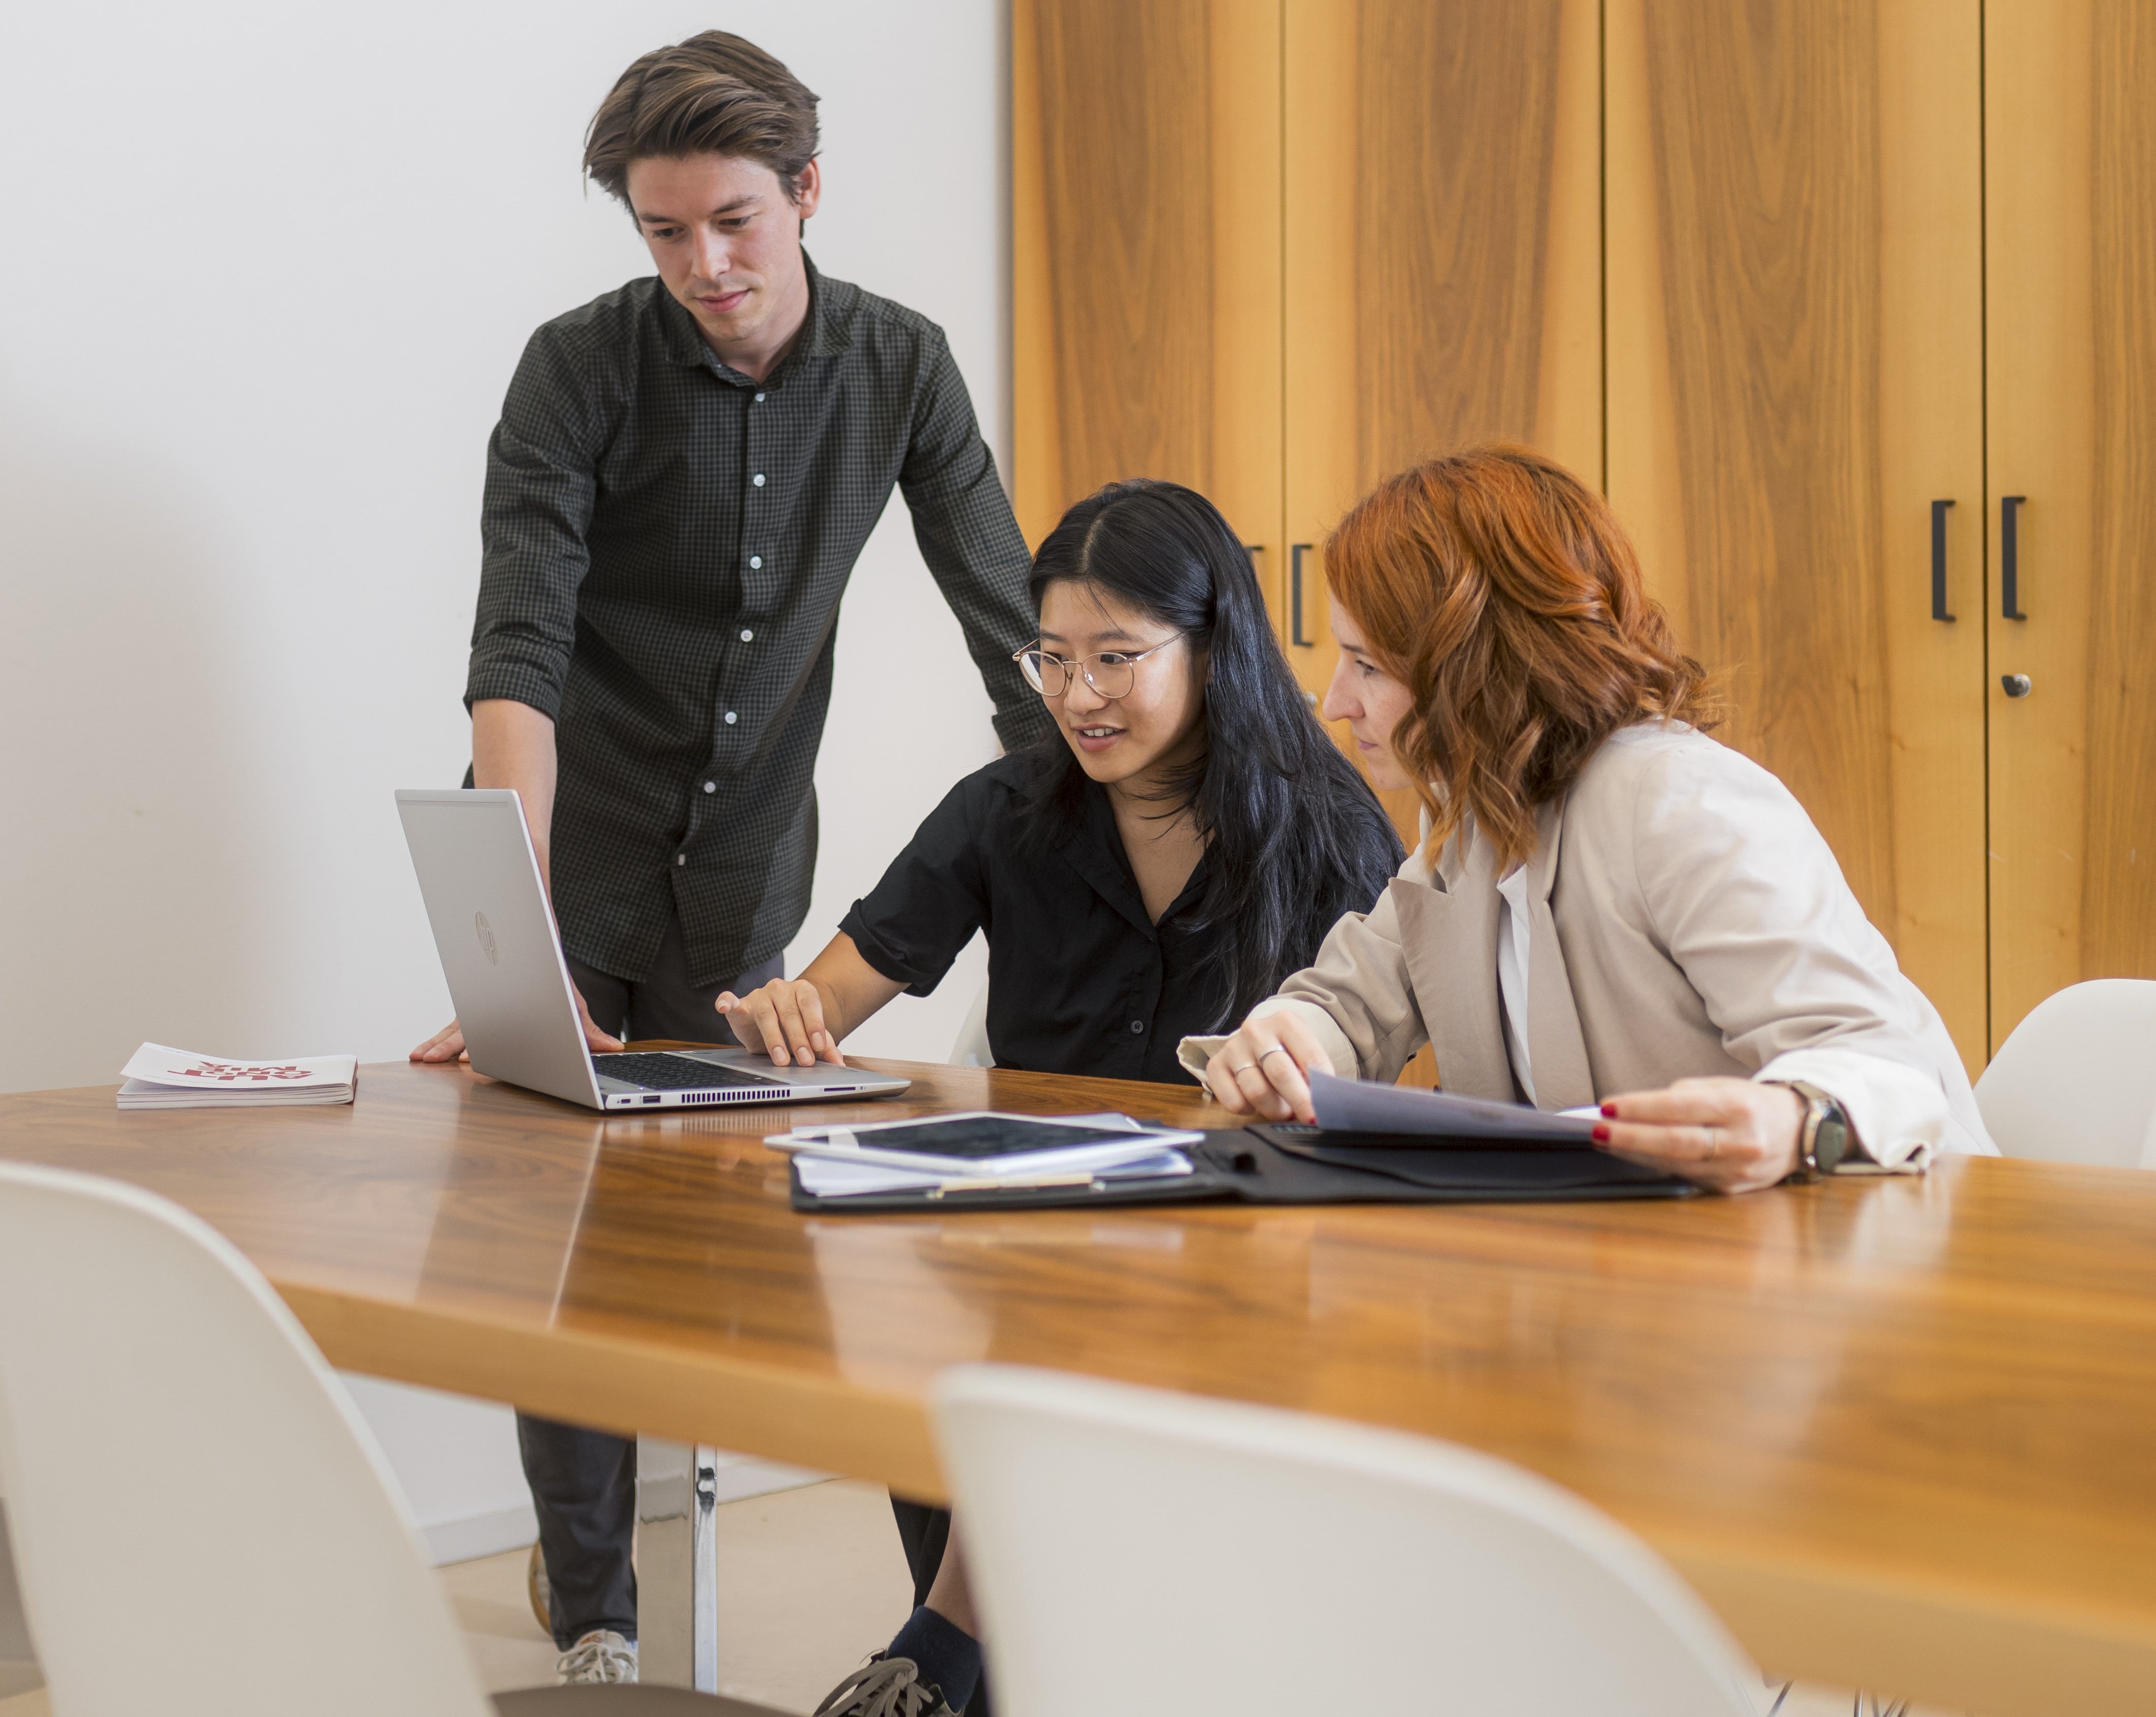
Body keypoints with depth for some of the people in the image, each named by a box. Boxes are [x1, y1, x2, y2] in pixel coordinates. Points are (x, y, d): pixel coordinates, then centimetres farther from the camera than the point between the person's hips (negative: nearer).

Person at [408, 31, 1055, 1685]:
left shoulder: (898, 366, -6)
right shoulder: (582, 367, -16)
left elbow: (1013, 622, -4)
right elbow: (516, 656, -27)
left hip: (749, 856, 3)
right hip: (580, 845, -2)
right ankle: (594, 1611, 10)